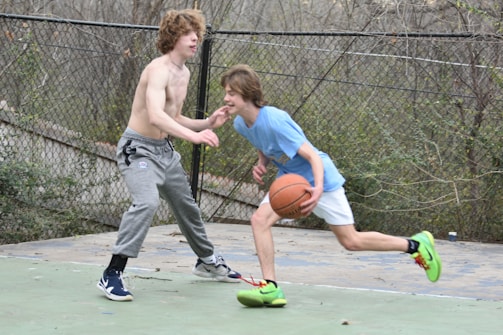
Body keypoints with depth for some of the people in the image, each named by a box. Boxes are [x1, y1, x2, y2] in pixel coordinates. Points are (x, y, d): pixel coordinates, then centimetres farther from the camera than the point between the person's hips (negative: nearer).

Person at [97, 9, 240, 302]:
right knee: (147, 202, -31)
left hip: (165, 150, 10)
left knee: (187, 206, 22)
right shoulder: (159, 70, -22)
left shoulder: (184, 73, 9)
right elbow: (155, 116, -38)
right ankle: (112, 274, -30)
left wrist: (208, 123, 5)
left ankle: (207, 261, 46)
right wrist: (193, 135, -49)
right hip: (138, 148, -9)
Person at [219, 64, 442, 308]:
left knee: (351, 241, 0)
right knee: (260, 219, -17)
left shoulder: (273, 120, -30)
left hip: (318, 179, -7)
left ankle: (417, 245, 17)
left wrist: (318, 189, -47)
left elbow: (313, 156, -30)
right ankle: (270, 288, -14)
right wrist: (261, 164, -5)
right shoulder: (240, 124, -7)